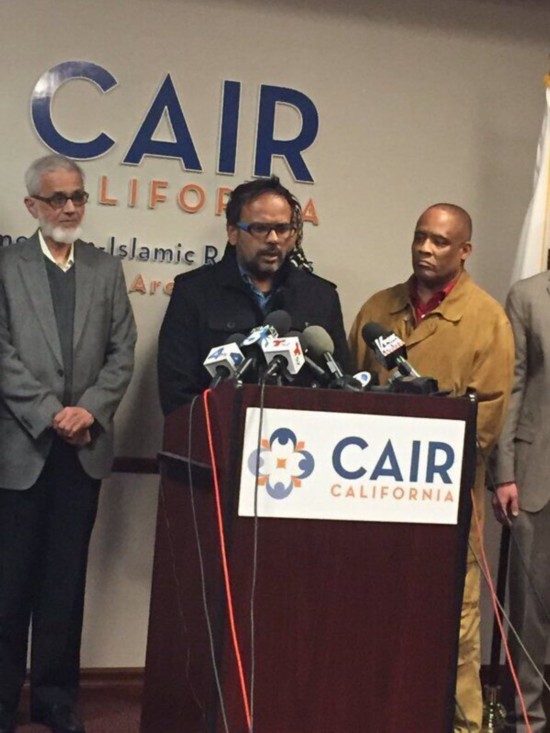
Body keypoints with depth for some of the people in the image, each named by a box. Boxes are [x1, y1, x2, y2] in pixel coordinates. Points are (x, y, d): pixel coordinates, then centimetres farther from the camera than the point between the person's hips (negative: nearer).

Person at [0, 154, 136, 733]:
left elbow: (122, 351, 6)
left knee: (66, 579, 7)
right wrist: (49, 414, -12)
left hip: (84, 446, 3)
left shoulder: (106, 270, 13)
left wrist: (89, 410, -8)